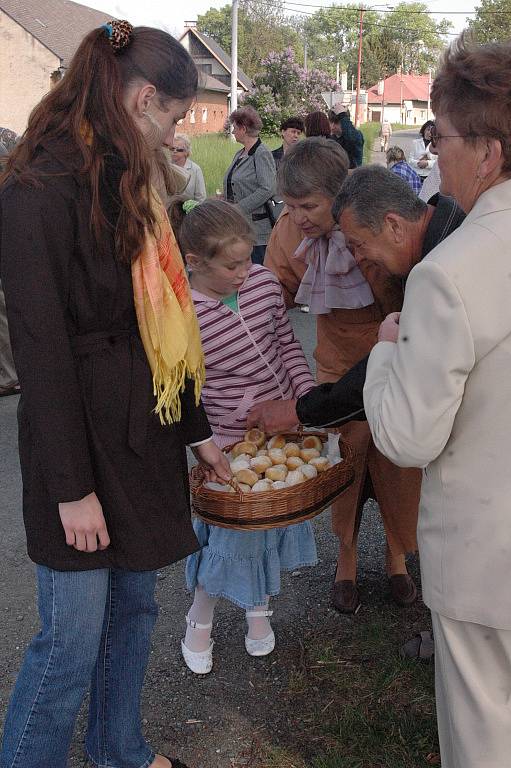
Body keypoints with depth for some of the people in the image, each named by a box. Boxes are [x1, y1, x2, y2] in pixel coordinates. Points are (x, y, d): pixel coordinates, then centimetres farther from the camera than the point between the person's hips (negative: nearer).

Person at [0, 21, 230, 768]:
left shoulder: (125, 183, 11)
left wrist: (195, 428, 16)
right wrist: (71, 486, -15)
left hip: (144, 436, 8)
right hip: (83, 440, -8)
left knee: (134, 607, 19)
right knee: (72, 642, 3)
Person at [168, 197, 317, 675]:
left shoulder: (263, 282, -8)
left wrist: (307, 395, -3)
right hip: (232, 441, -5)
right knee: (234, 532, 3)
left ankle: (258, 608, 43)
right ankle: (199, 622, 31)